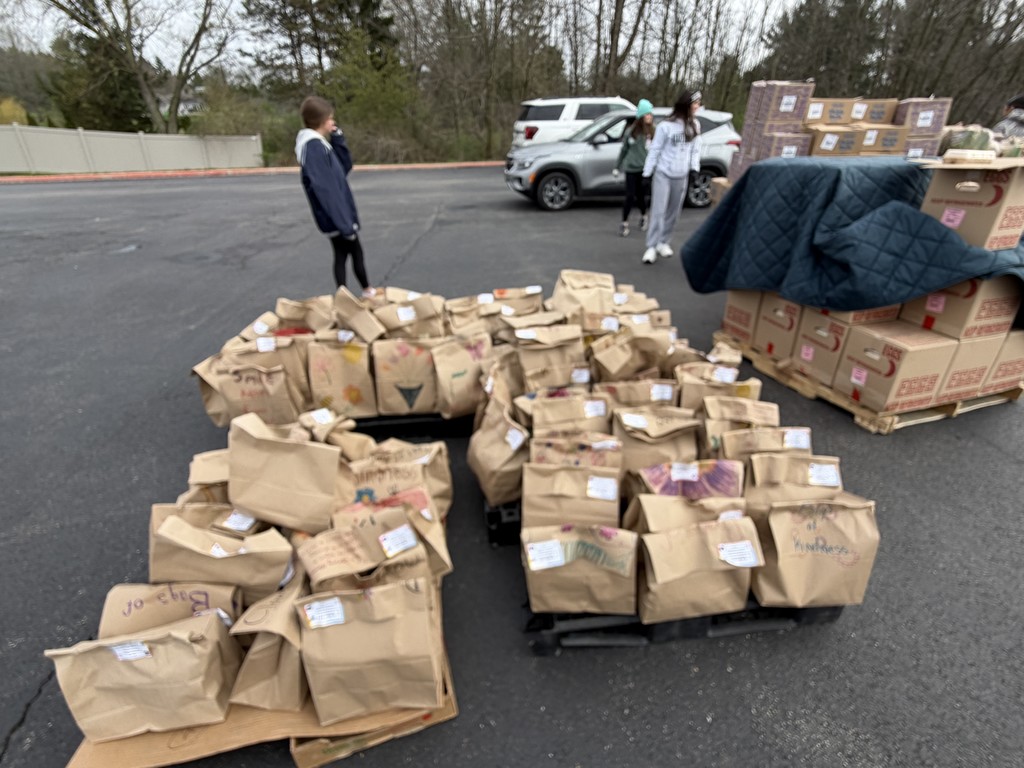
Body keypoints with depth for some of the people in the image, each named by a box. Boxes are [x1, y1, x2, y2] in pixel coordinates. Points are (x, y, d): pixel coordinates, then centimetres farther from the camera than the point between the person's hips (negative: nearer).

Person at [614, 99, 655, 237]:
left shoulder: (654, 131, -1)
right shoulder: (632, 131, -1)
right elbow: (624, 149, 7)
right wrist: (617, 167, 9)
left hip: (645, 169, 1)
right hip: (631, 168, -1)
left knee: (641, 196, 8)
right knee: (630, 197, -3)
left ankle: (643, 217, 35)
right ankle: (624, 223, 10)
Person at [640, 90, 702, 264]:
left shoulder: (695, 125, 6)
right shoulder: (666, 125, -10)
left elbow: (695, 149, 11)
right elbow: (655, 150, -6)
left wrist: (694, 168, -1)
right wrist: (647, 172, -6)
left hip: (681, 176, 5)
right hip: (663, 174, -5)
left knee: (673, 212, 9)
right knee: (658, 211, -8)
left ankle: (663, 242, 21)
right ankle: (652, 247, -6)